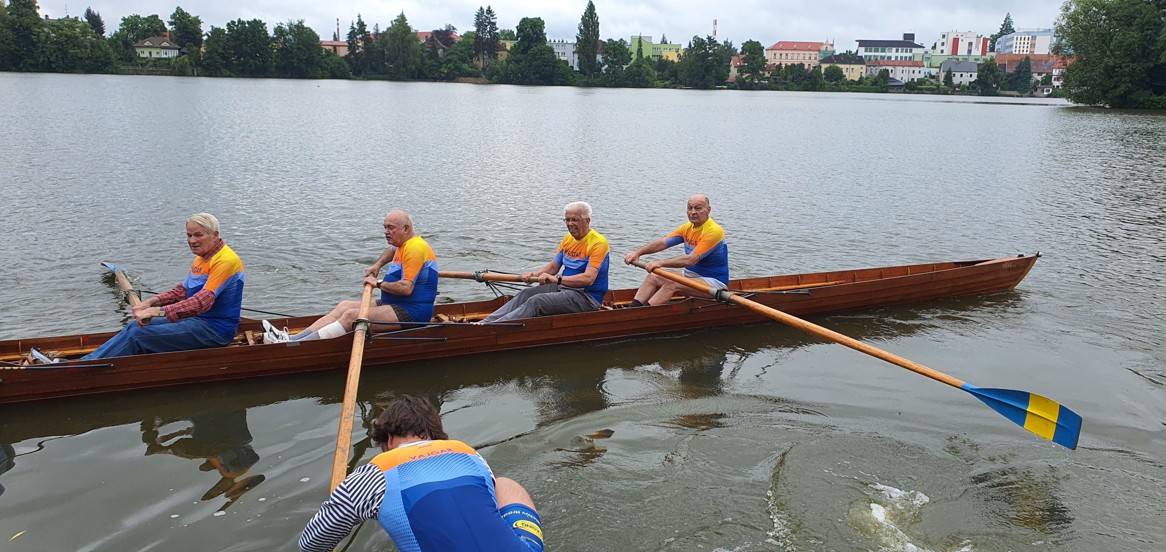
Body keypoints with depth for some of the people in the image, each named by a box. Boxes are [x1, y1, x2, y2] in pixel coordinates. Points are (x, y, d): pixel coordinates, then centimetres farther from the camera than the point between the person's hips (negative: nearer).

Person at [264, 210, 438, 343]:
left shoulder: (415, 248, -17)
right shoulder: (404, 245, 16)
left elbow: (406, 288, -25)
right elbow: (391, 251, 42)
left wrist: (379, 283, -12)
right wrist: (377, 266, 23)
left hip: (411, 313, -10)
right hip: (395, 305, 10)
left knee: (351, 316, -22)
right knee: (344, 306, -2)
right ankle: (291, 338, -12)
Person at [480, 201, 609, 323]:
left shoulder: (598, 243, -16)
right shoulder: (568, 239, 12)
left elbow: (588, 278, -28)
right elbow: (553, 266, 13)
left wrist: (557, 279, -38)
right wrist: (533, 275, -8)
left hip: (587, 297, -8)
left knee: (536, 301, -24)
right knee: (525, 294, -6)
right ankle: (485, 322, -13)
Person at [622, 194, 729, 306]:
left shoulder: (714, 231, -20)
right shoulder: (687, 228, 7)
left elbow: (691, 260, -28)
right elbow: (662, 243, 1)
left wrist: (661, 263, -32)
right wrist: (637, 253, -13)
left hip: (715, 282, -8)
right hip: (690, 275, 9)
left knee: (672, 284, -29)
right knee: (653, 277, -6)